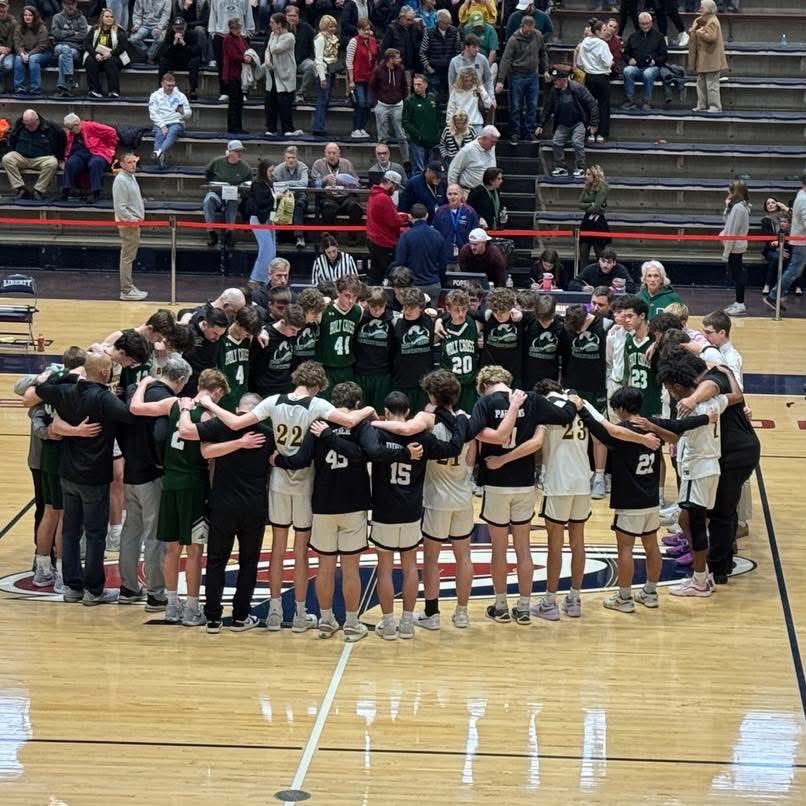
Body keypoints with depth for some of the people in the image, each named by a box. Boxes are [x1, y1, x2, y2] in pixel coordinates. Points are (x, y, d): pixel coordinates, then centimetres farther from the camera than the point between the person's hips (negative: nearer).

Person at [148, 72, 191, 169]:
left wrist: (183, 112, -15)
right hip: (160, 124, 1)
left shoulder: (180, 96, 14)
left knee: (173, 132, -36)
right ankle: (161, 157, -59)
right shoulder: (155, 95, 13)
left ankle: (160, 152, -62)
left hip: (176, 123, -1)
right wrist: (162, 126, -13)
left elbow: (189, 114, 10)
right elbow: (153, 114, 2)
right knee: (159, 135, -34)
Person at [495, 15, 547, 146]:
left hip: (533, 76, 4)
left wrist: (545, 70, 13)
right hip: (517, 76, -4)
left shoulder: (538, 36, 0)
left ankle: (529, 133, 16)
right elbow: (505, 60, -16)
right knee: (515, 107, 1)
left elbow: (543, 54, 15)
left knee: (532, 106, 7)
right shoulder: (513, 40, -14)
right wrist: (500, 80, -22)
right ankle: (514, 134, 9)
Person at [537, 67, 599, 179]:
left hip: (578, 123, -5)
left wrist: (593, 124, -17)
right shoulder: (554, 91, -2)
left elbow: (592, 104, -15)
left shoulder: (577, 88, -17)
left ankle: (580, 169, -9)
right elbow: (547, 109, 10)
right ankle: (560, 168, 6)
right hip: (563, 125, 5)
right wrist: (541, 125, 7)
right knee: (556, 142, -7)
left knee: (577, 142, -21)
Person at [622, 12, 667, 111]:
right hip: (636, 66, 2)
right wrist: (629, 59, -1)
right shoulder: (633, 36, 20)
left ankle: (647, 102, -27)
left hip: (652, 67, -2)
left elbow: (664, 56, 9)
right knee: (627, 71, -33)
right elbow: (625, 53, 22)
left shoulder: (658, 36, 13)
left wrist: (655, 61, -12)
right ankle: (630, 101, -28)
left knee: (648, 73, -38)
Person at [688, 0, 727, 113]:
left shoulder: (712, 22, -15)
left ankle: (715, 107, -3)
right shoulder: (700, 20, 15)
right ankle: (702, 105, 20)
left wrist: (698, 32, -15)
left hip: (710, 58, -10)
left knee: (711, 83, -7)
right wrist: (692, 31, -2)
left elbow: (711, 37, -26)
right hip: (701, 59, 10)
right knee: (701, 83, 14)